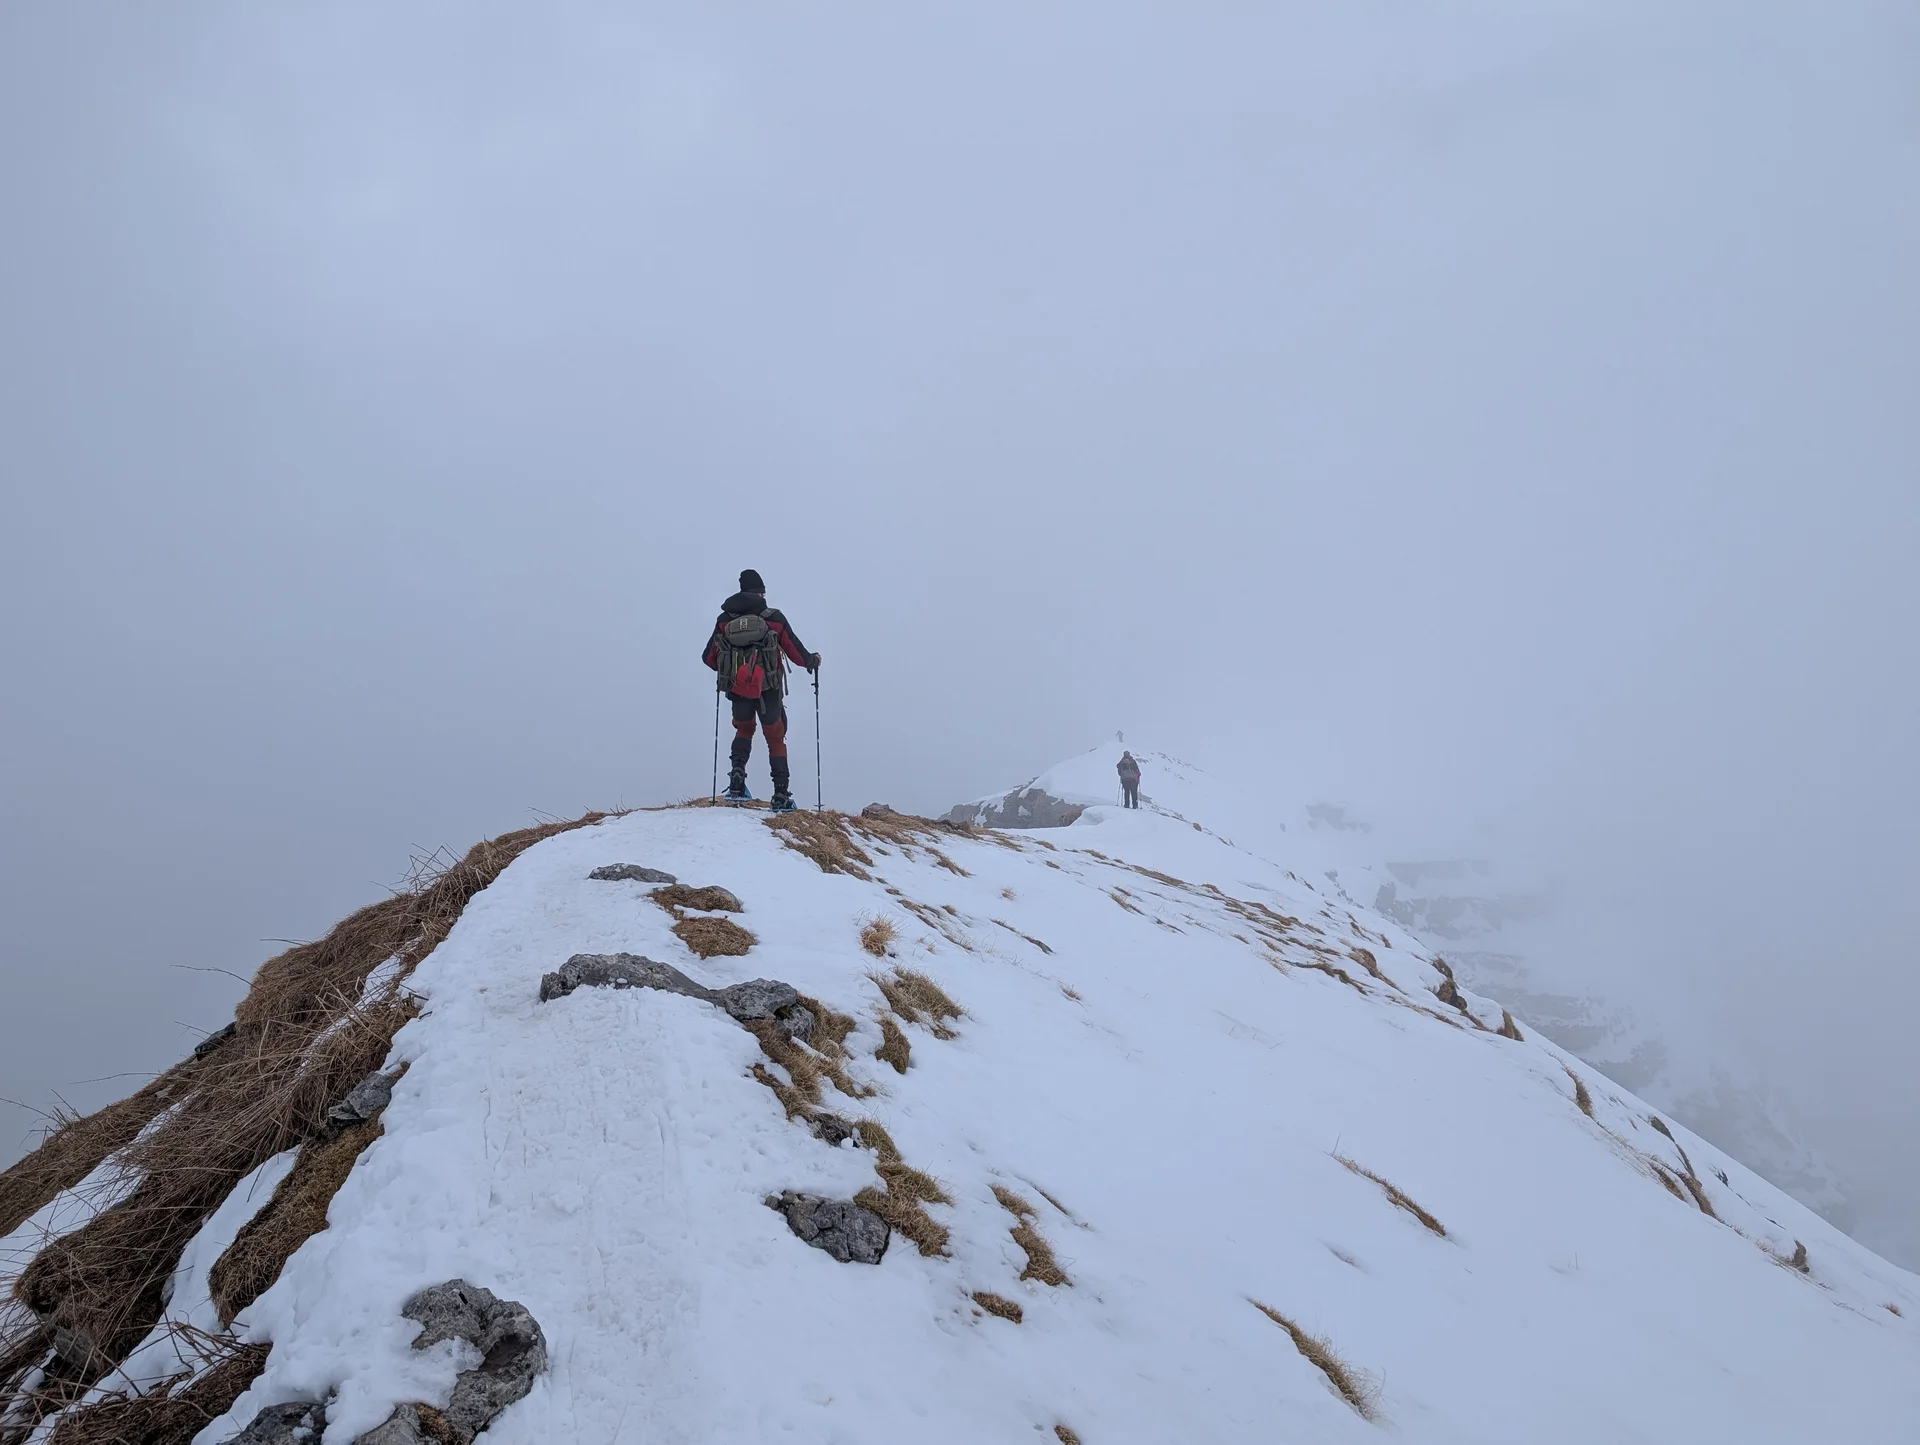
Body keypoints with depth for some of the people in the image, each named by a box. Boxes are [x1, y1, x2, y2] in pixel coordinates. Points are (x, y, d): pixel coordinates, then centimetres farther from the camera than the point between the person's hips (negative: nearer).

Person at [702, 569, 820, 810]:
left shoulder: (725, 620, 1)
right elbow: (796, 652, -2)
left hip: (737, 689, 2)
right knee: (775, 738, 13)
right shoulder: (774, 618, -6)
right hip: (768, 690, -2)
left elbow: (709, 657, 8)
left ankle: (737, 779, 4)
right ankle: (781, 795, 6)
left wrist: (726, 668, 30)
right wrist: (811, 660, 20)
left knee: (743, 729, 26)